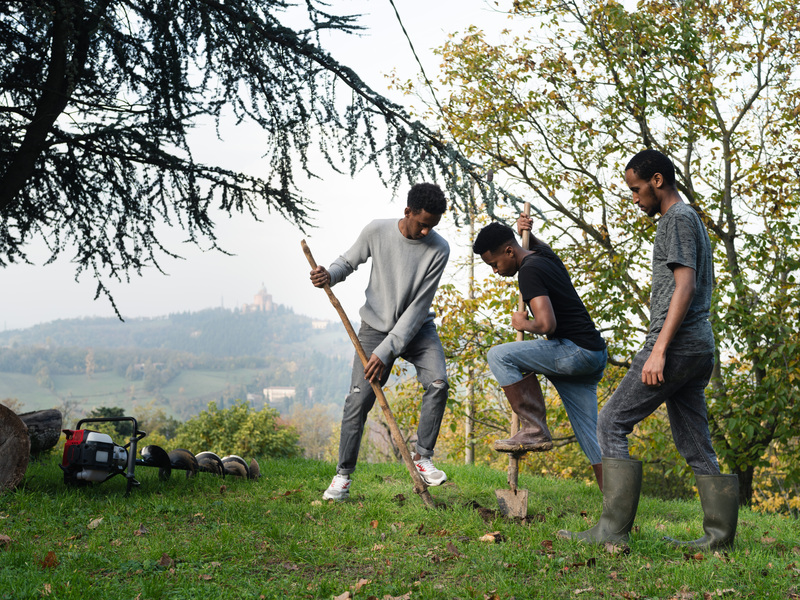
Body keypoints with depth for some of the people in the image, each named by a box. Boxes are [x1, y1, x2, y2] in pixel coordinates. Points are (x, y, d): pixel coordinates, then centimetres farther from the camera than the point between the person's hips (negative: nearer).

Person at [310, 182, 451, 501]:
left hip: (416, 328, 0)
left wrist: (386, 352, -24)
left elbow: (418, 307, -20)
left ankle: (422, 457, -4)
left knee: (438, 382, -22)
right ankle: (343, 475, 3)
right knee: (359, 398, -11)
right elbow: (348, 261, 5)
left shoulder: (438, 249, -17)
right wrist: (330, 274, -21)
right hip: (376, 326, 0)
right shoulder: (377, 231, -13)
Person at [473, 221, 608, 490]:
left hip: (576, 351, -10)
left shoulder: (529, 271, -13)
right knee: (590, 436, 9)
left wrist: (524, 324, -5)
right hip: (593, 355, 10)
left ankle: (535, 430, -10)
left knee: (499, 356, -13)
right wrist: (528, 234, 25)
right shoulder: (544, 255, 16)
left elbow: (547, 324, -25)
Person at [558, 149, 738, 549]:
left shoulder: (678, 218, -6)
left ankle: (613, 529, -11)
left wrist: (659, 349, -23)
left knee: (612, 424, -9)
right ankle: (719, 534, 9)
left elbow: (685, 287, -17)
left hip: (677, 344, -10)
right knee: (695, 444, 10)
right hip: (701, 347, 10)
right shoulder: (691, 220, 25)